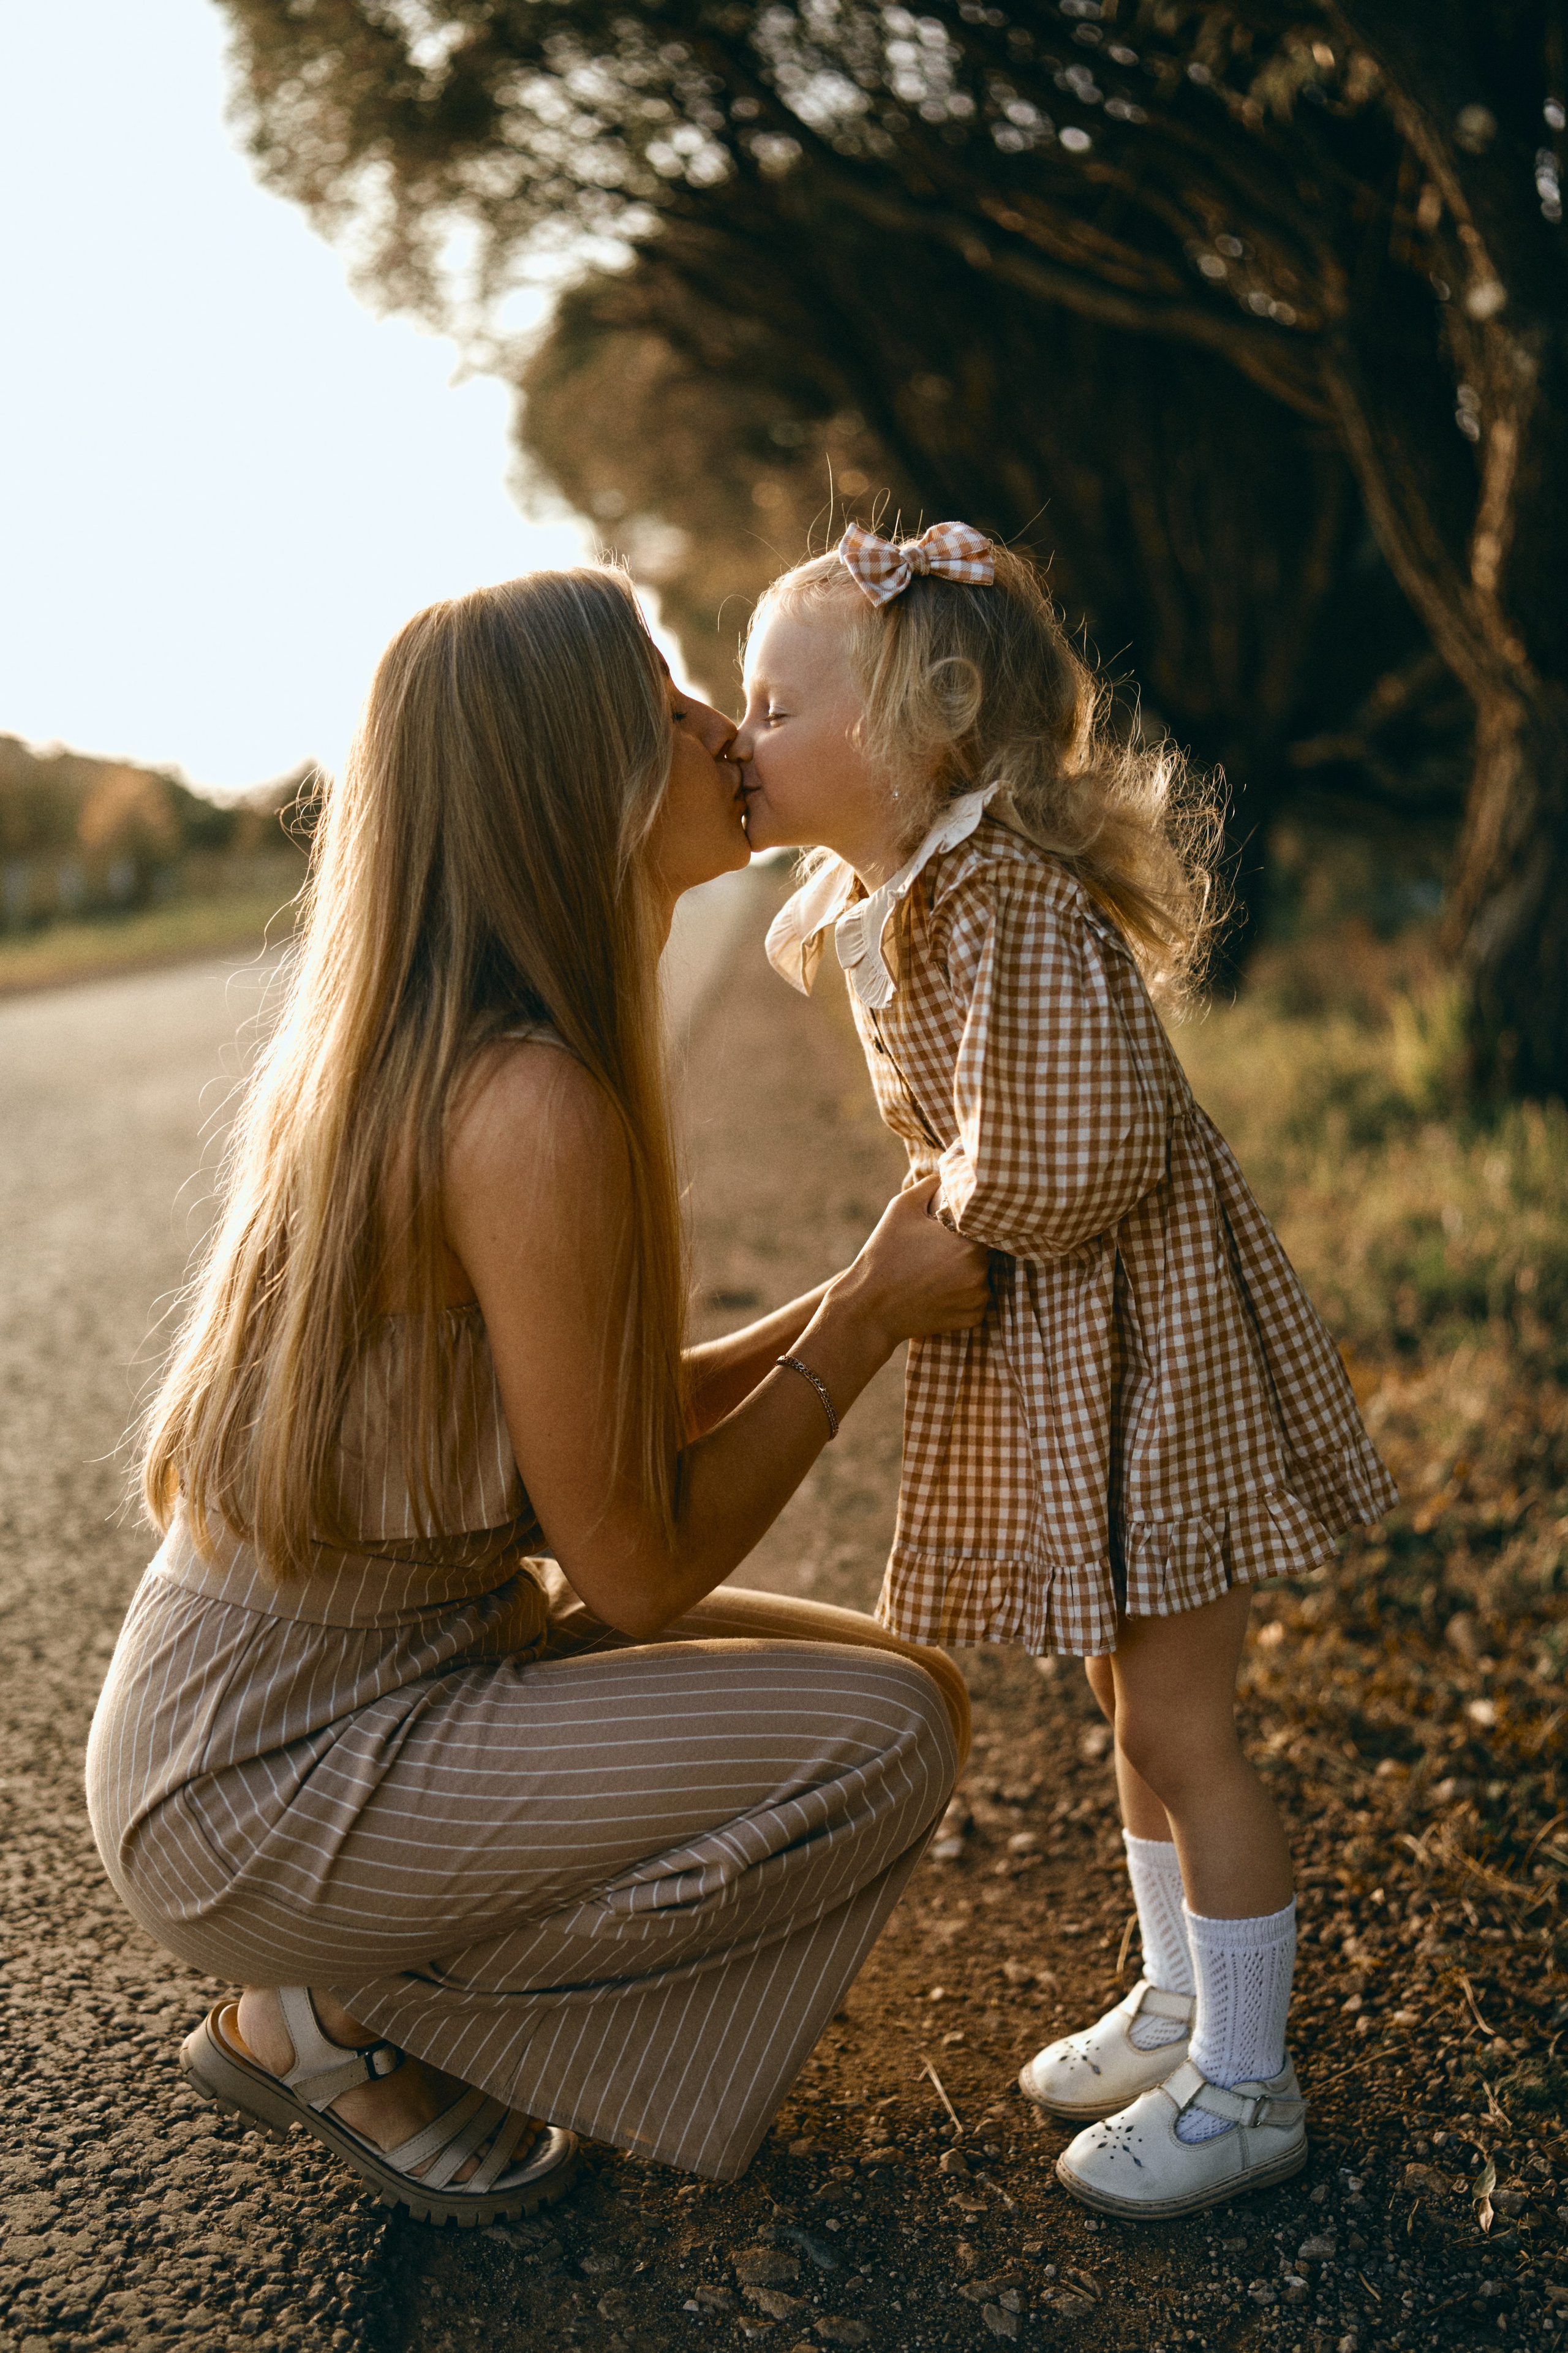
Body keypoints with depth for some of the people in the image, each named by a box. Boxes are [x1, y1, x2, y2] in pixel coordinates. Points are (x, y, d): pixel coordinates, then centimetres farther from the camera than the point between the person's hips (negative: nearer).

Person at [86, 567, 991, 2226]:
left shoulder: (426, 1045, 4)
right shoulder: (535, 1109, -26)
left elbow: (610, 1430, 9)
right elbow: (638, 1570, -19)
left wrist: (869, 1281, 2)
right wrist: (869, 1323, -10)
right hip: (262, 1785, -9)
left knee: (868, 1671, 12)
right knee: (890, 1731, -12)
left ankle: (373, 1995, 15)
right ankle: (325, 2016, 1)